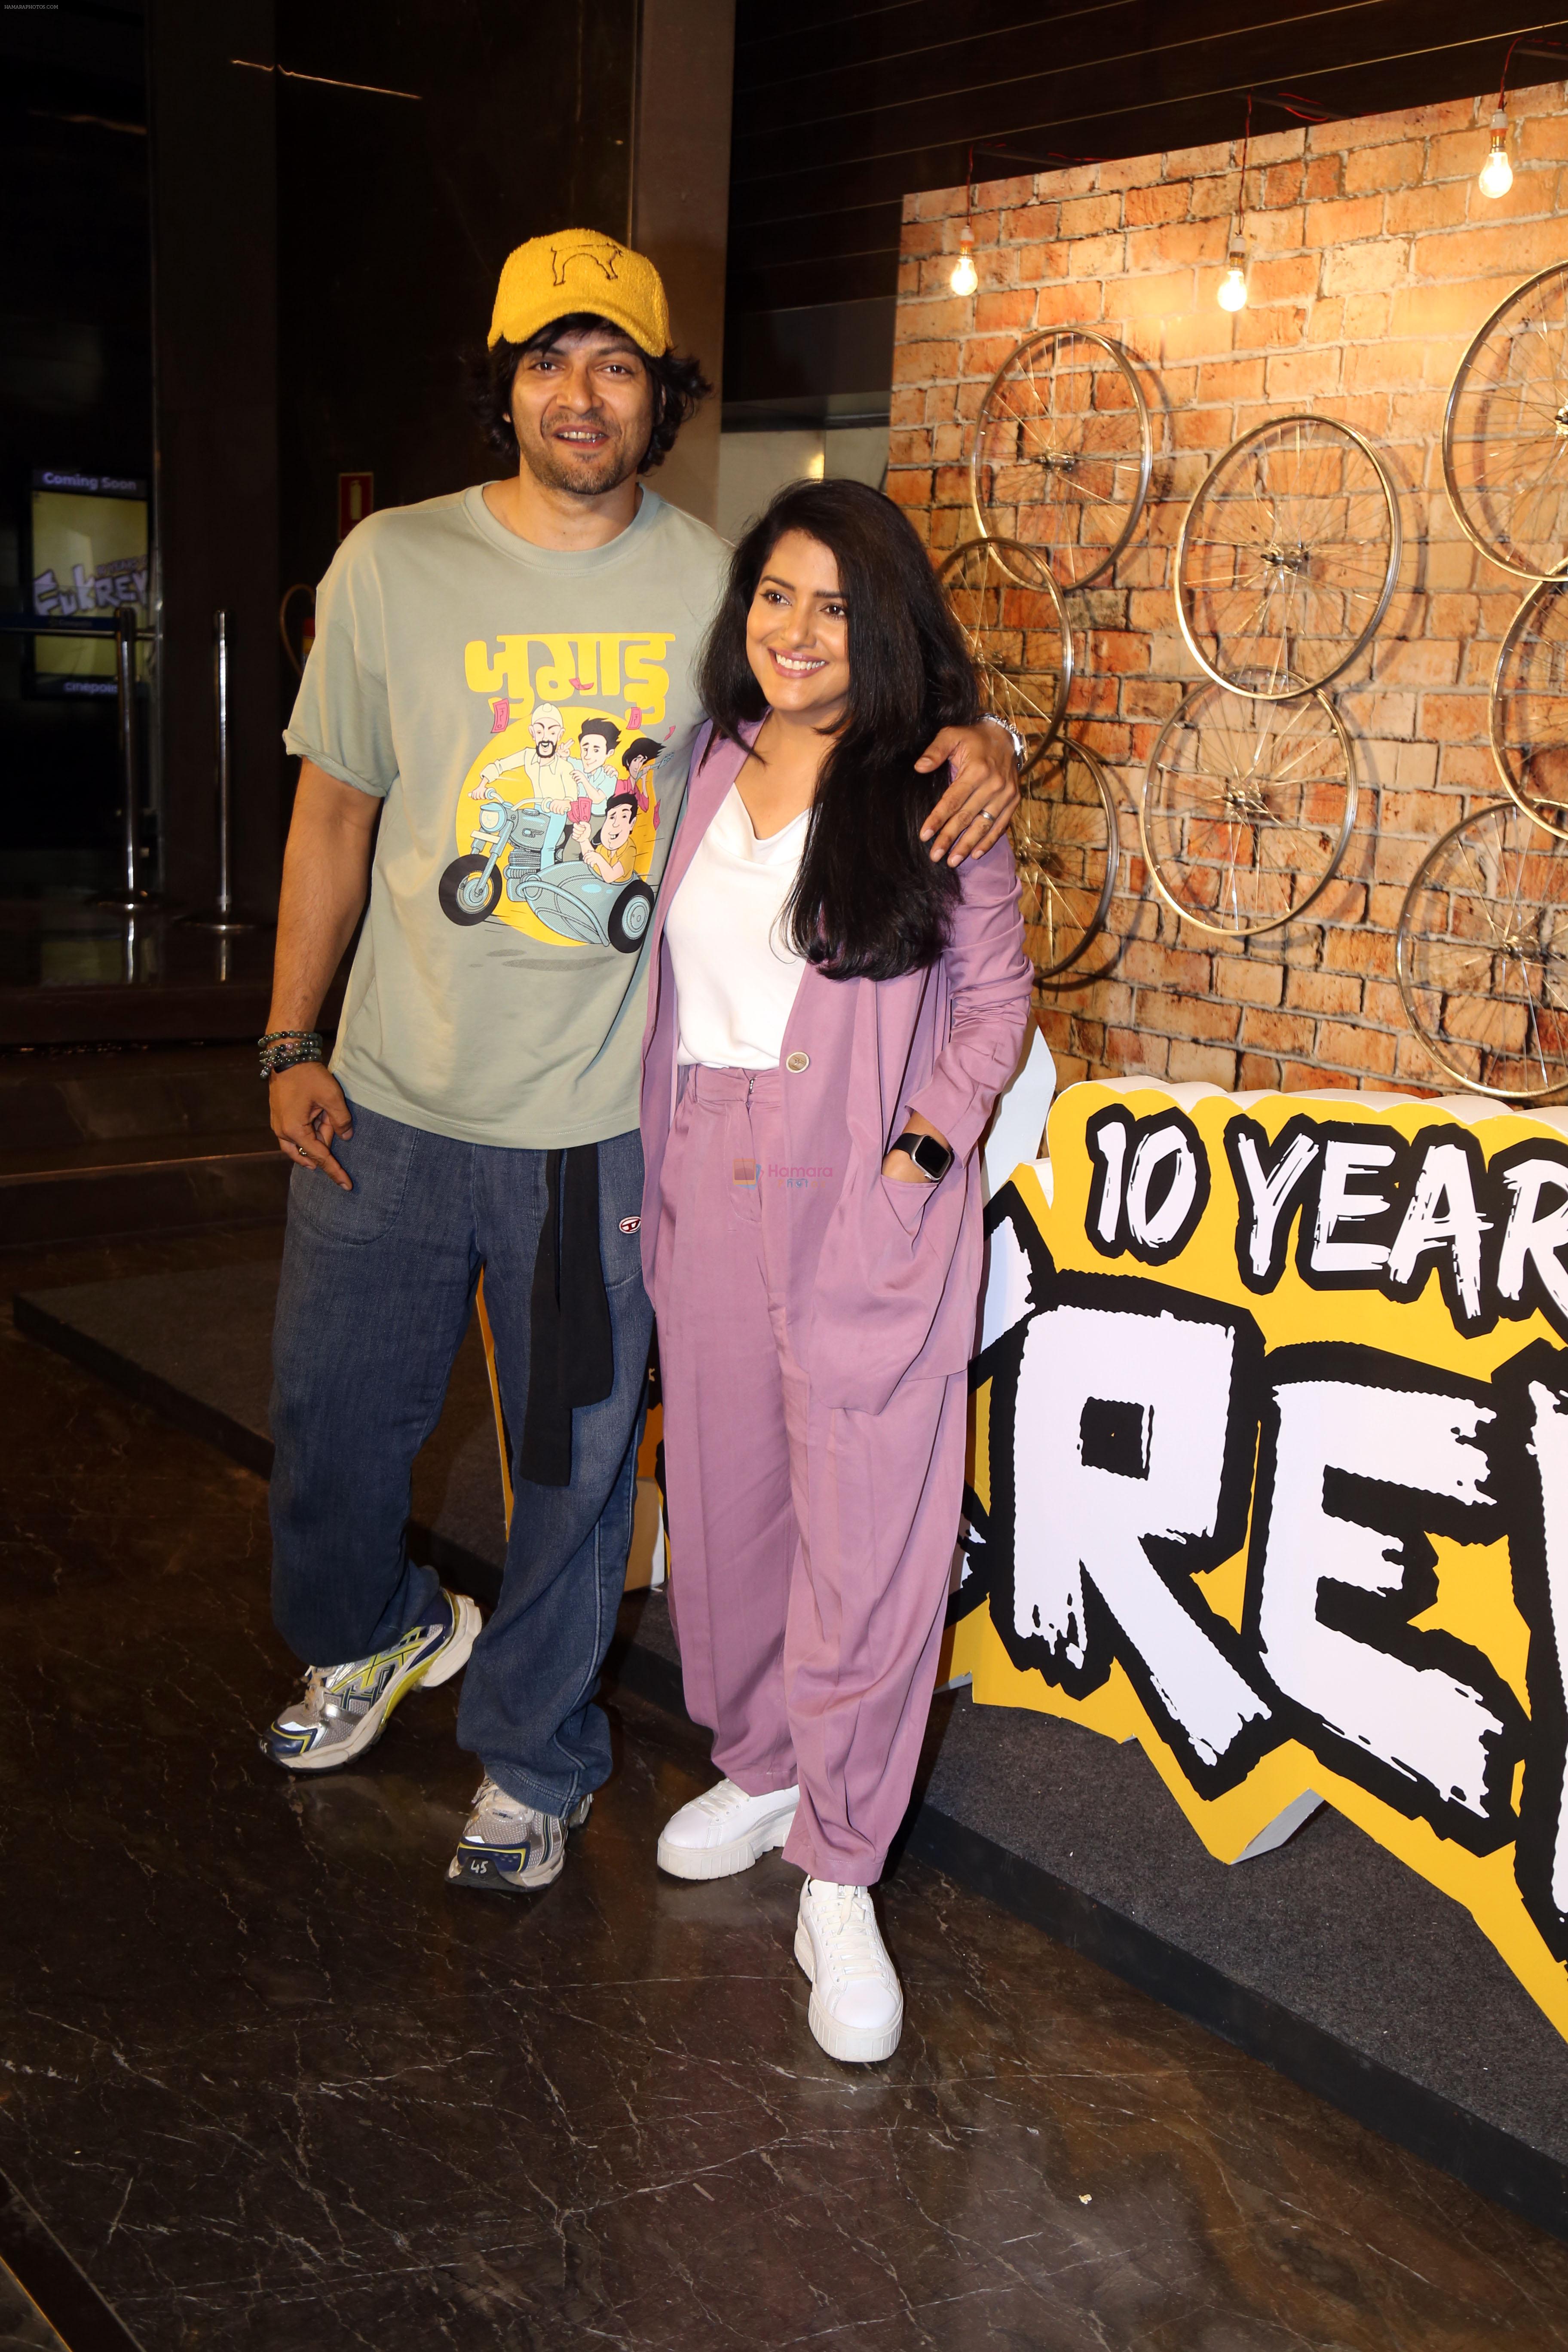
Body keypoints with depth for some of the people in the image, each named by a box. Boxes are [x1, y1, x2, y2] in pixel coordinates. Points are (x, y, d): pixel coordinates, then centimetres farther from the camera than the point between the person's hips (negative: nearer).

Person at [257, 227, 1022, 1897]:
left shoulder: (720, 587, -2)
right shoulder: (395, 565, -2)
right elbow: (335, 816, 5)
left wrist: (969, 741, -14)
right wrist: (291, 1044, 3)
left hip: (602, 1121, -1)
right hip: (390, 1101, 1)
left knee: (575, 1460, 9)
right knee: (332, 1418, 14)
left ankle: (530, 1758, 32)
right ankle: (367, 1634, 47)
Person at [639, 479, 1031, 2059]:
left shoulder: (935, 797, -3)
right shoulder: (710, 773, 10)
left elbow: (993, 1000, 2)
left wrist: (925, 1141, -10)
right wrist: (658, 1168, 10)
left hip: (868, 1211, -5)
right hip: (706, 1190, 5)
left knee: (863, 1532, -3)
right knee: (722, 1498, 14)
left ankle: (838, 1880, 9)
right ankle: (758, 1769, 35)